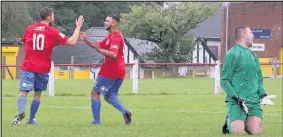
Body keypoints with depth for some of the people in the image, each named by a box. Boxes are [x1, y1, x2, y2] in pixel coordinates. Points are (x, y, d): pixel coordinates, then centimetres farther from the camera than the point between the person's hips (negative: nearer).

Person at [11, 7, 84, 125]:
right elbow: (72, 41, -6)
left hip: (28, 67, 1)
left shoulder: (30, 28, 5)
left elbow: (24, 42, 24)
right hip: (43, 68, -1)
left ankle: (21, 111, -34)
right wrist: (78, 27, 6)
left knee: (23, 92, -7)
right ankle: (31, 119, 20)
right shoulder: (53, 31, -5)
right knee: (37, 94, 15)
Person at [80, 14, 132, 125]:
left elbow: (113, 55, -26)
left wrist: (99, 50, -29)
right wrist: (86, 40, 5)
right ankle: (125, 112, -10)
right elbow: (98, 45, 19)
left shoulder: (115, 37, -16)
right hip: (119, 71, 10)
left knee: (95, 92, 1)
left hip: (110, 70, -10)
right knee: (110, 96, 14)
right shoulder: (110, 36, 17)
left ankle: (97, 121, -2)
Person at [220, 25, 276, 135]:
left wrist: (263, 95, 6)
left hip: (254, 102, 6)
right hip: (237, 102, -6)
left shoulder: (253, 55, 16)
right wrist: (236, 98, -18)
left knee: (256, 132, -6)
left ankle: (243, 123, 25)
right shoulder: (232, 54, -7)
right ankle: (229, 122, 19)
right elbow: (224, 81, -9)